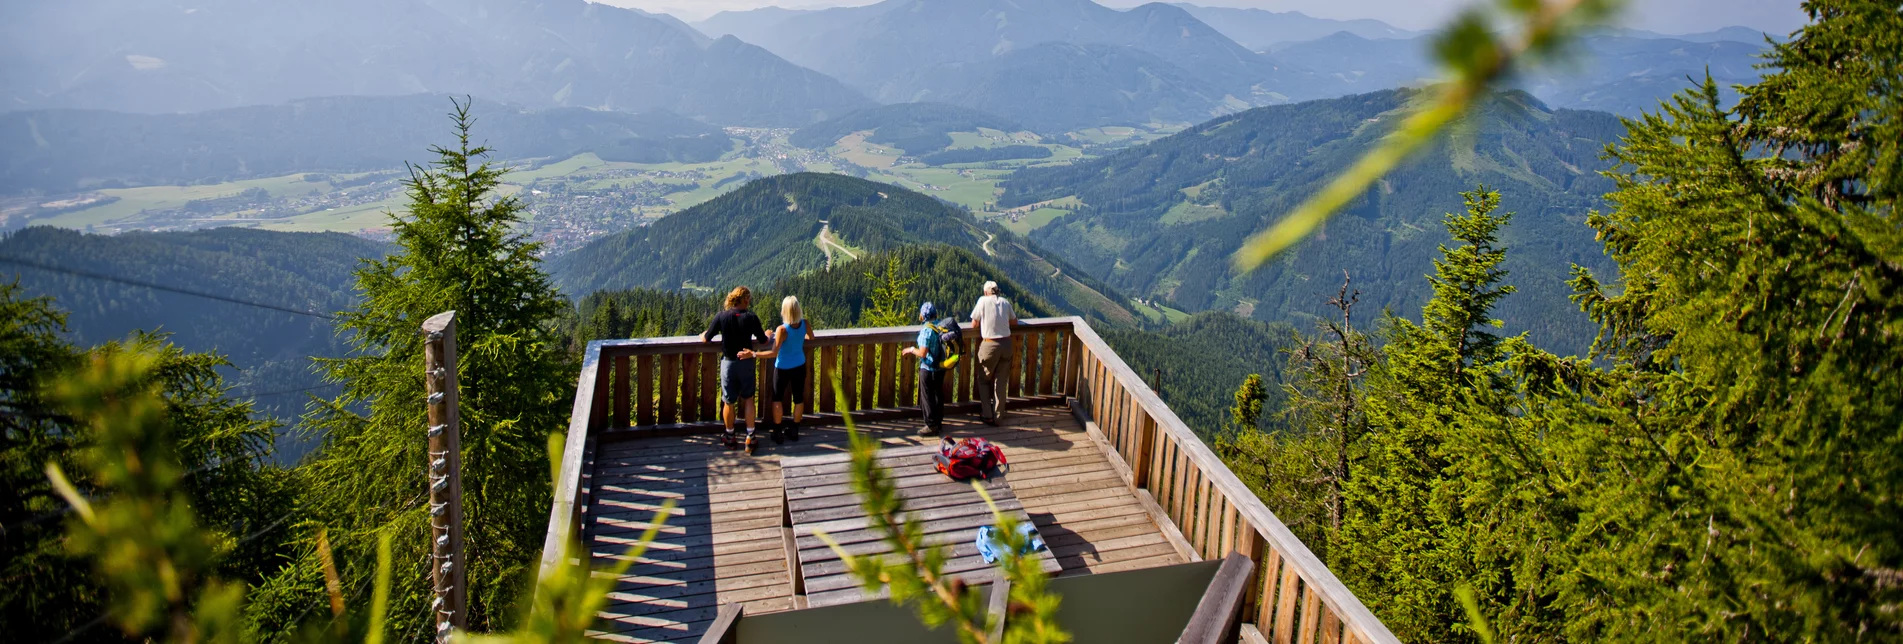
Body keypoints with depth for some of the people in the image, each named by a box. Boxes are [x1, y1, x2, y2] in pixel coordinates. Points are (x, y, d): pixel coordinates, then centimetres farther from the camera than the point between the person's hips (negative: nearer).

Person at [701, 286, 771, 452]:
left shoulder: (721, 317, -10)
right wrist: (767, 334, 21)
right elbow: (764, 341, -2)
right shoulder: (751, 317, -11)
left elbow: (705, 339, -3)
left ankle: (729, 438, 27)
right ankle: (750, 437, 13)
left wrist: (703, 334, 21)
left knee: (729, 402, 12)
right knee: (748, 399, 15)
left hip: (728, 363, 0)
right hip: (746, 363, 0)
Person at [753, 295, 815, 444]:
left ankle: (777, 432, 18)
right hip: (799, 366, 4)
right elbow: (811, 338, 9)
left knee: (778, 398, 13)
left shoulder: (782, 329, -28)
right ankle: (794, 430, 26)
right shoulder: (805, 324, -13)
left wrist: (753, 354, -28)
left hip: (783, 368, -4)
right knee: (798, 398, 15)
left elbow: (774, 353, -29)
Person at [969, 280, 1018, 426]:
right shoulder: (1005, 302, 5)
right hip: (1006, 344, 3)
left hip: (989, 345, -3)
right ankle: (998, 416, 15)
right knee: (1000, 382, 12)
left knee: (983, 380, 14)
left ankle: (987, 415, 11)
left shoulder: (983, 300, -4)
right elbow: (1014, 322, 15)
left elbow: (974, 325, 0)